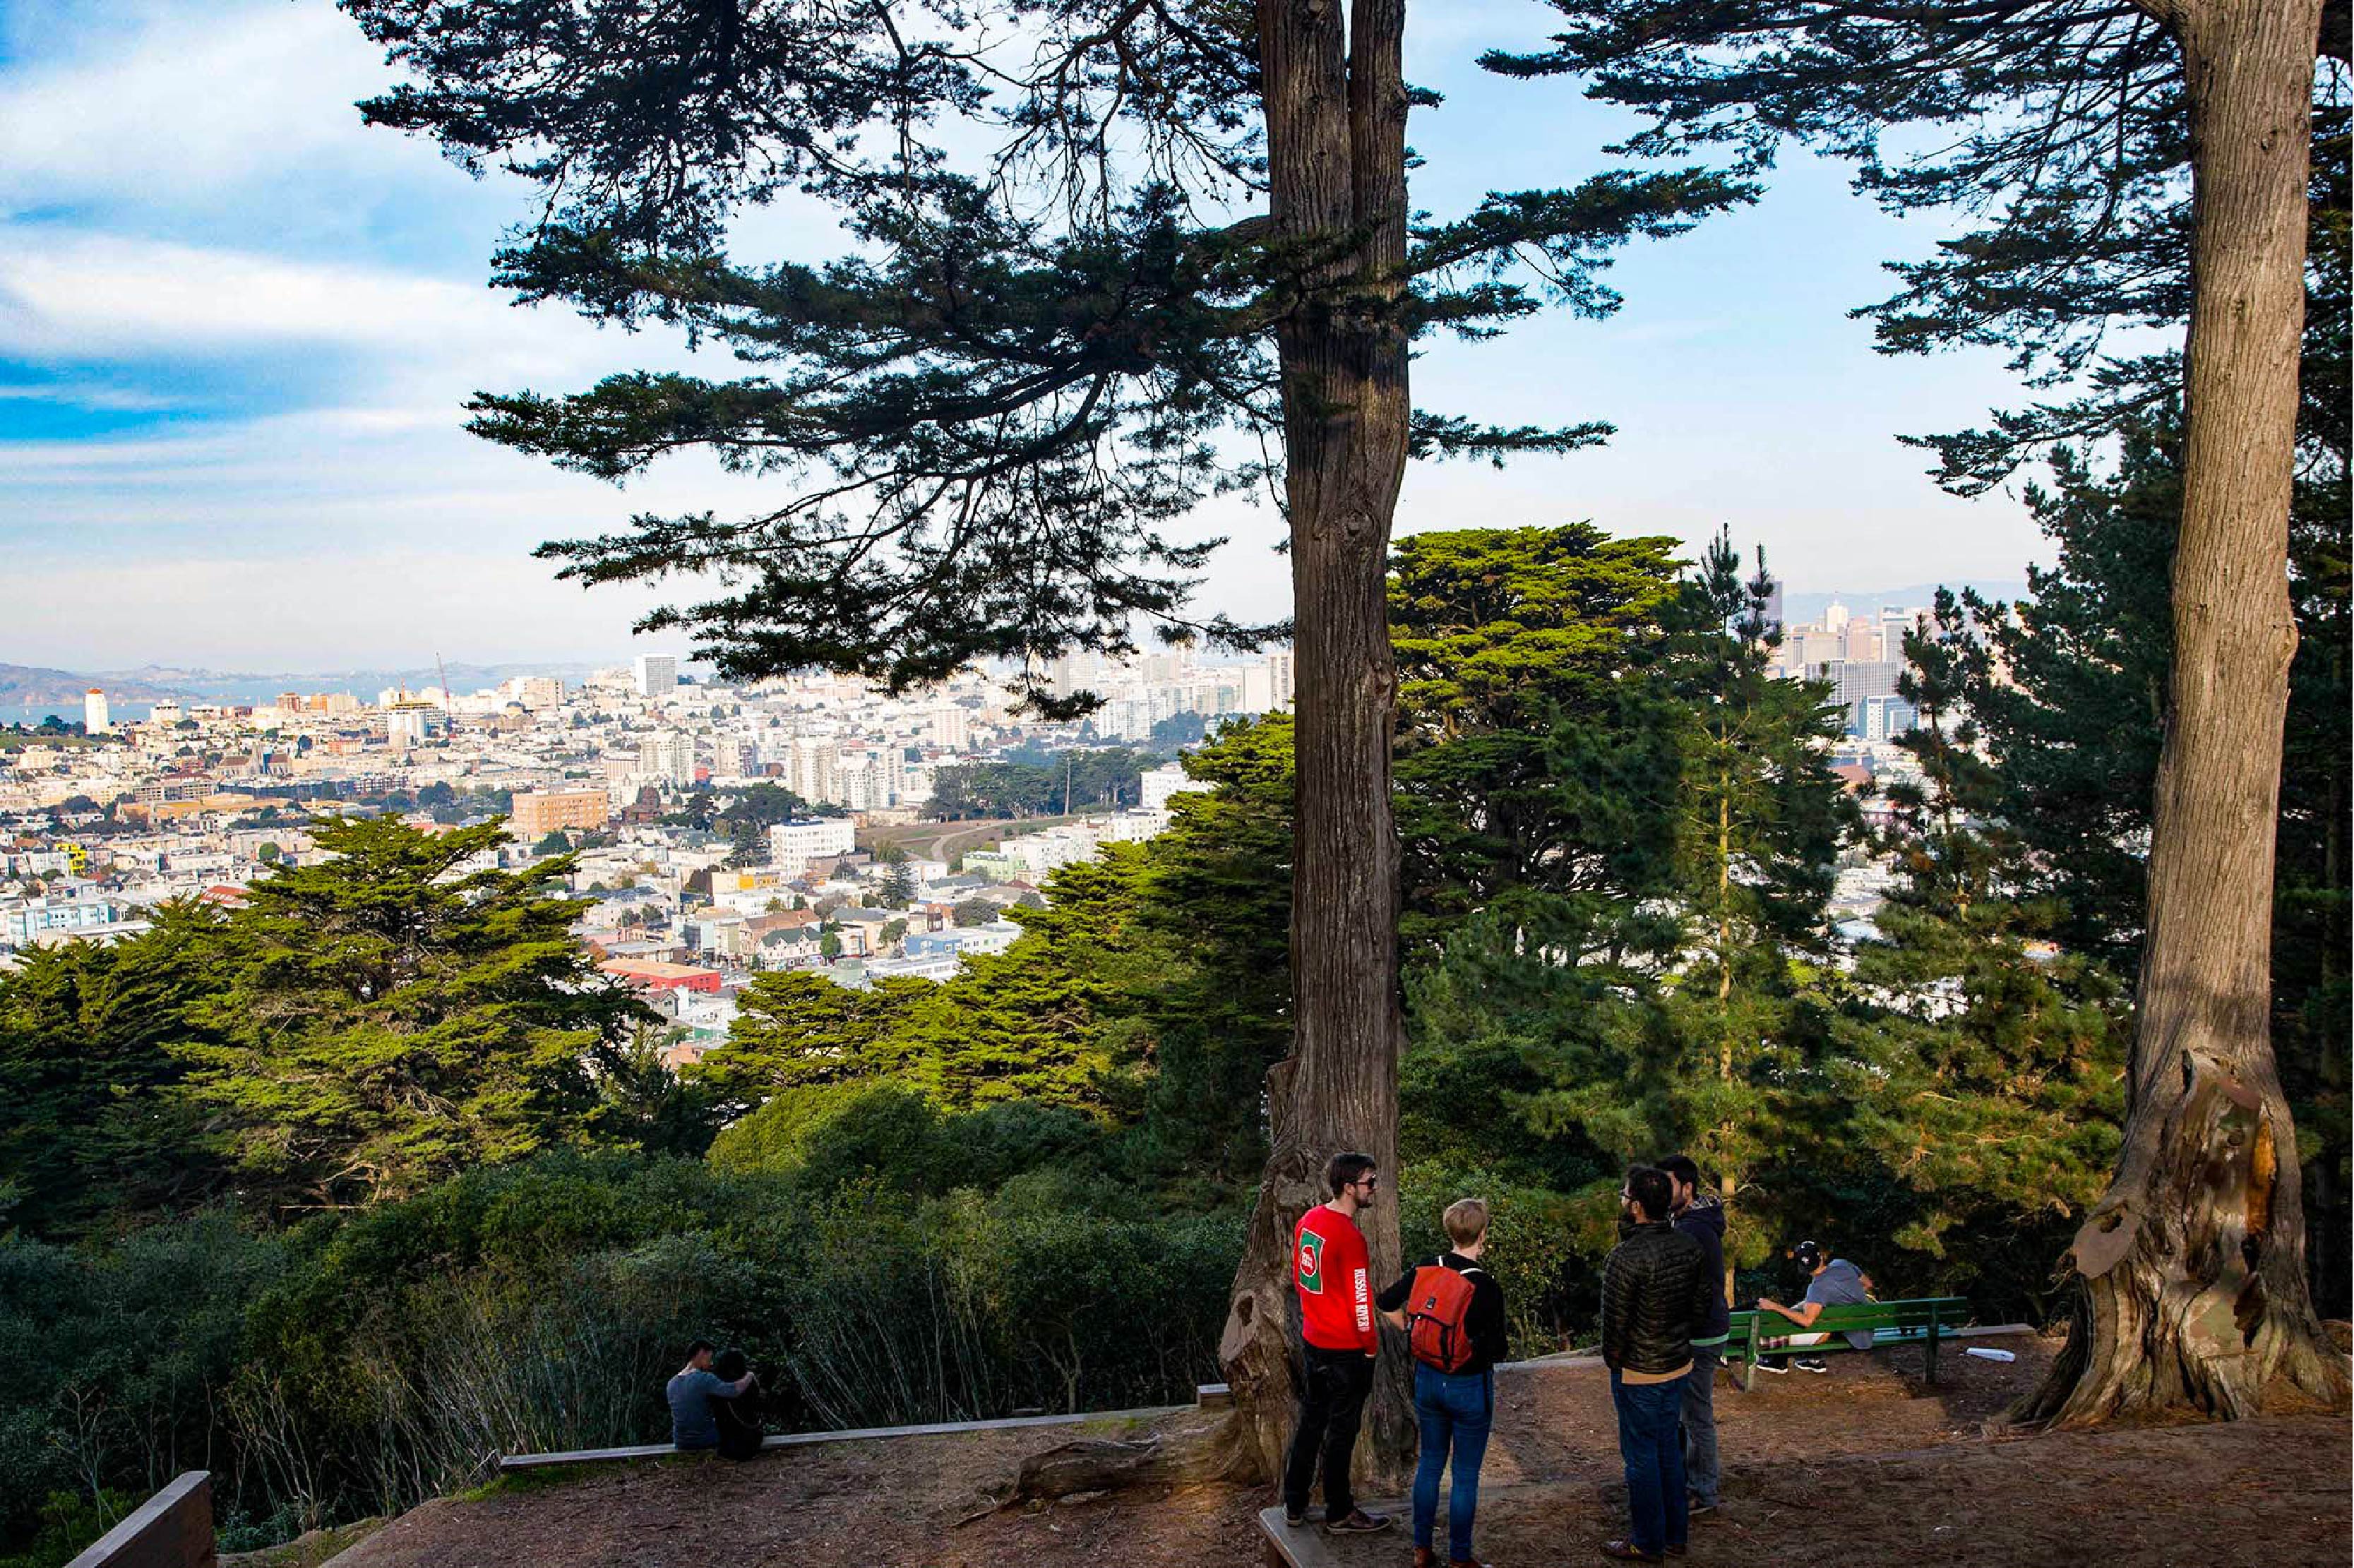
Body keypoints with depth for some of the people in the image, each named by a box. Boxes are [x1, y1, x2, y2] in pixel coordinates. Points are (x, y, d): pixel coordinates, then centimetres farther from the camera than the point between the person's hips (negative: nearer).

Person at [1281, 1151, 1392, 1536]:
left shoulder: (1308, 1220, 1)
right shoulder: (1349, 1236, -25)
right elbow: (1359, 1296, -21)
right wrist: (1371, 1344, -8)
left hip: (1312, 1341, 8)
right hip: (1346, 1349, -8)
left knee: (1310, 1422, 19)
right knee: (1341, 1431, 7)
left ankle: (1294, 1505, 28)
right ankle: (1339, 1514, 20)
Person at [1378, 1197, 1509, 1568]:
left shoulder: (1425, 1271, -7)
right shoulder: (1486, 1287, -22)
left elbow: (1385, 1303, 1)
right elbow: (1497, 1351, -19)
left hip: (1427, 1380, 5)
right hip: (1469, 1388, -5)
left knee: (1429, 1464, 19)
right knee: (1466, 1475, 10)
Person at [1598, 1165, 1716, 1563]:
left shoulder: (1625, 1258, -25)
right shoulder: (1691, 1247, -3)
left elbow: (1615, 1321, -18)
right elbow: (1701, 1306, 7)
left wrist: (1613, 1361, -2)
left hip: (1638, 1373, -7)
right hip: (1680, 1366, 7)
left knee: (1641, 1456, 6)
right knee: (1669, 1449, 19)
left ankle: (1646, 1543, 18)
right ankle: (1675, 1534, 30)